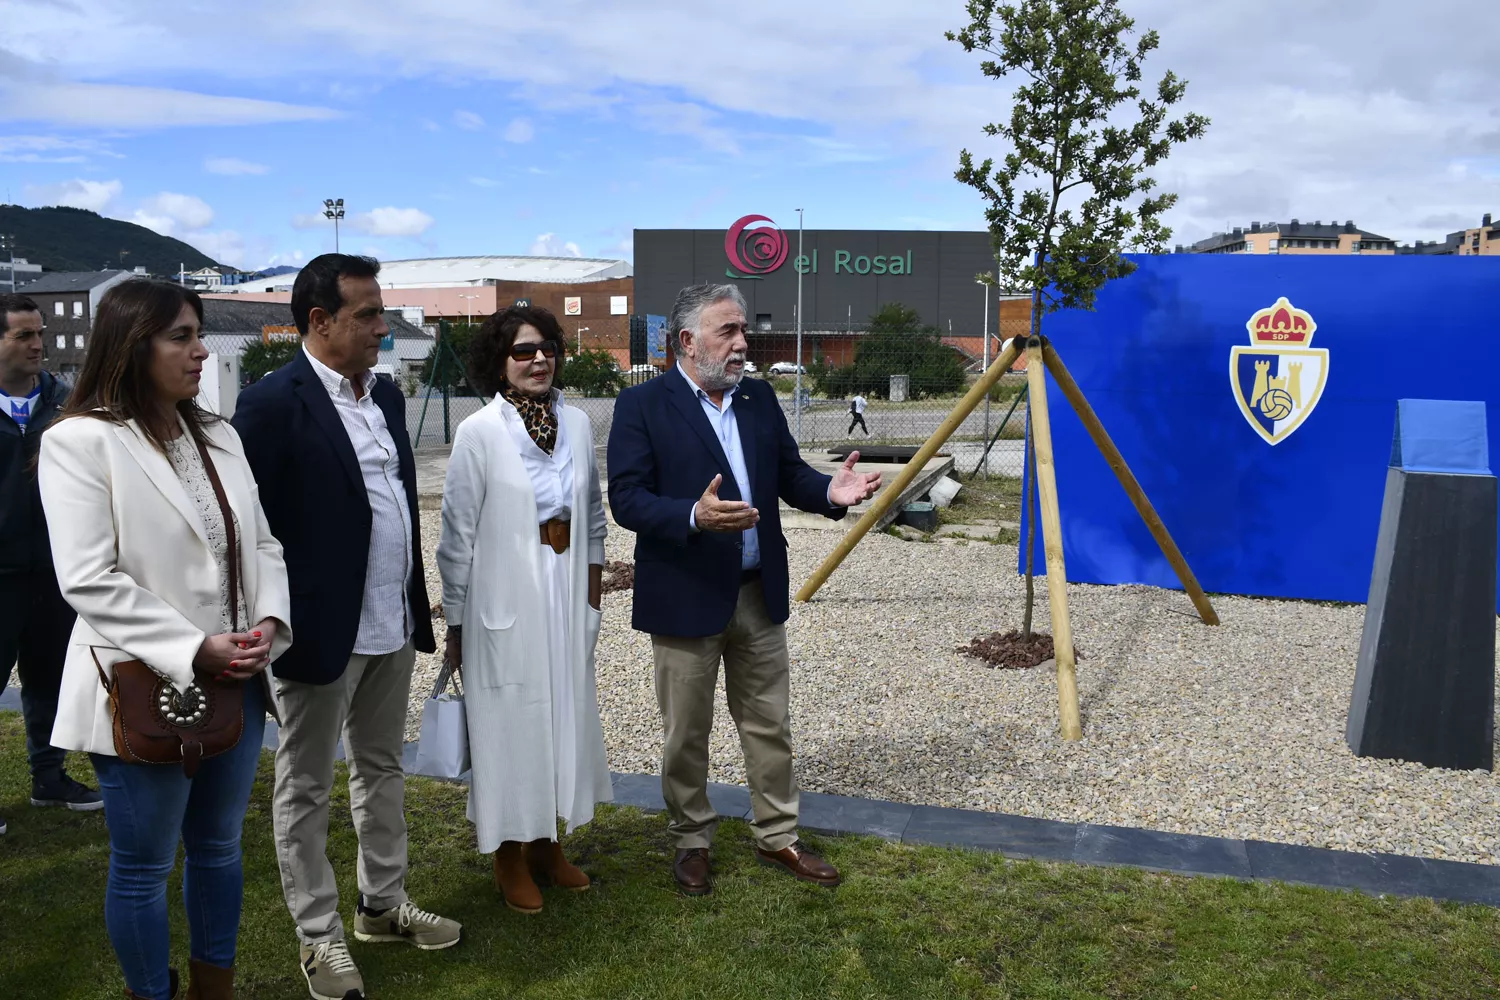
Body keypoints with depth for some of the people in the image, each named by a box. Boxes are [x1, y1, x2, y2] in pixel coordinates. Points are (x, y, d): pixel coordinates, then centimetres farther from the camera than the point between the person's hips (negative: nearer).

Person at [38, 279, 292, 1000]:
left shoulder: (218, 436, 8)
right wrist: (193, 649, -21)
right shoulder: (80, 441, -11)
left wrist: (269, 622, -10)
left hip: (236, 682, 6)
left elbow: (262, 544, 8)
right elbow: (89, 581, -18)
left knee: (220, 848, 20)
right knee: (143, 868, 11)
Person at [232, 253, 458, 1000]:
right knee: (306, 786, 10)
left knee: (382, 768, 19)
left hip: (393, 625, 7)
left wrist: (417, 602, 12)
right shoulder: (273, 402, -14)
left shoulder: (387, 397, 8)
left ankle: (383, 904, 35)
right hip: (322, 628, -7)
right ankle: (319, 936, 24)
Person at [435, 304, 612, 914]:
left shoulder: (576, 423, 2)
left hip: (567, 596, 5)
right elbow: (458, 534, -8)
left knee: (566, 715, 14)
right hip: (504, 602, -5)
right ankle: (509, 858, 25)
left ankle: (547, 844, 32)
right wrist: (454, 624, -5)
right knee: (508, 723, 6)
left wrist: (592, 600, 10)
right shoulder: (479, 433, -11)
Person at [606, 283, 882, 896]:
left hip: (759, 593, 5)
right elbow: (627, 500, -16)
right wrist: (694, 517, -32)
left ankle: (777, 837, 30)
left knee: (769, 725, 14)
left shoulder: (759, 398, 7)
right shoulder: (643, 406, -10)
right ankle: (691, 841, 30)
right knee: (687, 733, 10)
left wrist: (830, 491, -11)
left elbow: (787, 472, 11)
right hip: (685, 598, -5)